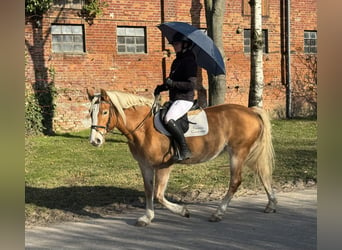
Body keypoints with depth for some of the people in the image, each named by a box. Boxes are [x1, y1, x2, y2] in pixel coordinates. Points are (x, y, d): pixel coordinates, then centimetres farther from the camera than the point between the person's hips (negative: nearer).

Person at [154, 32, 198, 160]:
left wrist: (172, 83, -23)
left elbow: (191, 84, -19)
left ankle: (185, 150, -26)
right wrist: (162, 87, 9)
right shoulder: (176, 61, 17)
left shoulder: (189, 61, -12)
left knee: (169, 119, -30)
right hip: (174, 99, 10)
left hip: (184, 99, -10)